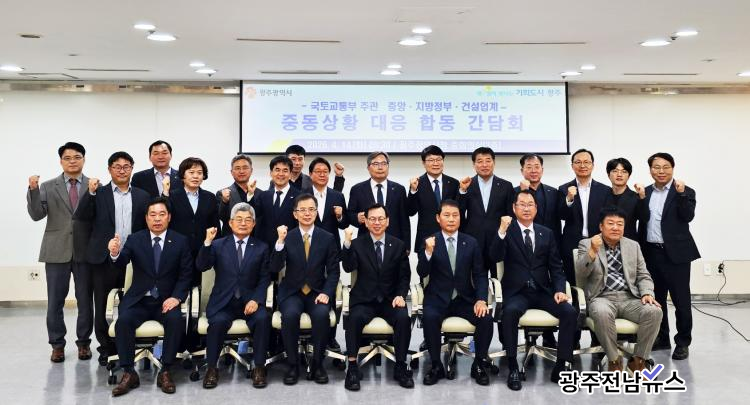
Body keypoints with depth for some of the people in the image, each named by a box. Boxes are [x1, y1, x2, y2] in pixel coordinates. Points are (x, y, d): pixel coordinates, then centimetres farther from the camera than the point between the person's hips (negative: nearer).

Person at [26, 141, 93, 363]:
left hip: (85, 251, -1)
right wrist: (33, 190, -16)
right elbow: (37, 215, -4)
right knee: (55, 301, 6)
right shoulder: (48, 186, 6)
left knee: (86, 301, 7)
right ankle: (57, 344, 20)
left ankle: (84, 342, 20)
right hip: (57, 251, 1)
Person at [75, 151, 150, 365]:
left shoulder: (142, 196, 7)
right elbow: (81, 216, -9)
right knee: (102, 306, 7)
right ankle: (106, 347, 19)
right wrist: (90, 192, -20)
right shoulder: (98, 193, 4)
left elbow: (148, 227, 6)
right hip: (104, 258, -1)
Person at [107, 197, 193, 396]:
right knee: (123, 321, -27)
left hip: (166, 300, -1)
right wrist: (115, 254, -36)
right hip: (138, 300, 1)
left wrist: (176, 297, -16)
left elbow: (186, 275, 1)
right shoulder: (135, 239, 4)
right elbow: (121, 265, -12)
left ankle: (165, 372, -17)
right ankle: (129, 373, -14)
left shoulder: (180, 241, 3)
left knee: (176, 320, -30)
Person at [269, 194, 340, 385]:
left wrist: (326, 293, -13)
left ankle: (317, 363, -9)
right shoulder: (287, 237, 2)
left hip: (317, 292, 0)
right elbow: (274, 268, -9)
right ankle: (292, 365, -11)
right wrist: (280, 241, -21)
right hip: (292, 292, 0)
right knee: (290, 315, -31)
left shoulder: (327, 238, 3)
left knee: (321, 315, -31)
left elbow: (333, 271, 3)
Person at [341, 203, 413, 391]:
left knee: (403, 318, -27)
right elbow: (348, 268, -14)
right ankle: (352, 367, -18)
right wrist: (347, 243, -27)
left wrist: (401, 295, -11)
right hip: (364, 299, -1)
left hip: (390, 299, 1)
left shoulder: (399, 245, 6)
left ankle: (400, 367, -10)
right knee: (355, 318, -31)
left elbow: (405, 276, 7)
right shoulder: (357, 244, 2)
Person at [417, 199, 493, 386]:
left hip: (465, 298, 2)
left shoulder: (471, 243, 4)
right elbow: (422, 273, -10)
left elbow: (480, 275, 3)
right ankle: (436, 366, -12)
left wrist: (481, 300, -13)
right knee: (429, 317, -32)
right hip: (438, 298, -1)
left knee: (486, 319, -24)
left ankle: (479, 365, -1)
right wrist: (428, 252, -28)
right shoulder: (429, 241, -1)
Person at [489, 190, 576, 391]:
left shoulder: (547, 233, 13)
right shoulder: (507, 231, 3)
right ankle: (513, 368, -21)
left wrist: (559, 290, -7)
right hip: (516, 291, -3)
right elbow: (496, 257, -14)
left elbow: (556, 267, 10)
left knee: (570, 312, -21)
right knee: (510, 312, -34)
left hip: (543, 291, 3)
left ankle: (561, 366, -9)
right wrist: (502, 231, -28)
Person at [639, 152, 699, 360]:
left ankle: (682, 342, 13)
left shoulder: (684, 192, -3)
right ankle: (661, 338, 26)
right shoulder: (645, 192, 9)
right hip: (651, 253, 5)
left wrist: (681, 194, -26)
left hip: (675, 253, -4)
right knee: (656, 298, 13)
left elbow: (688, 217, -18)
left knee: (681, 300, 1)